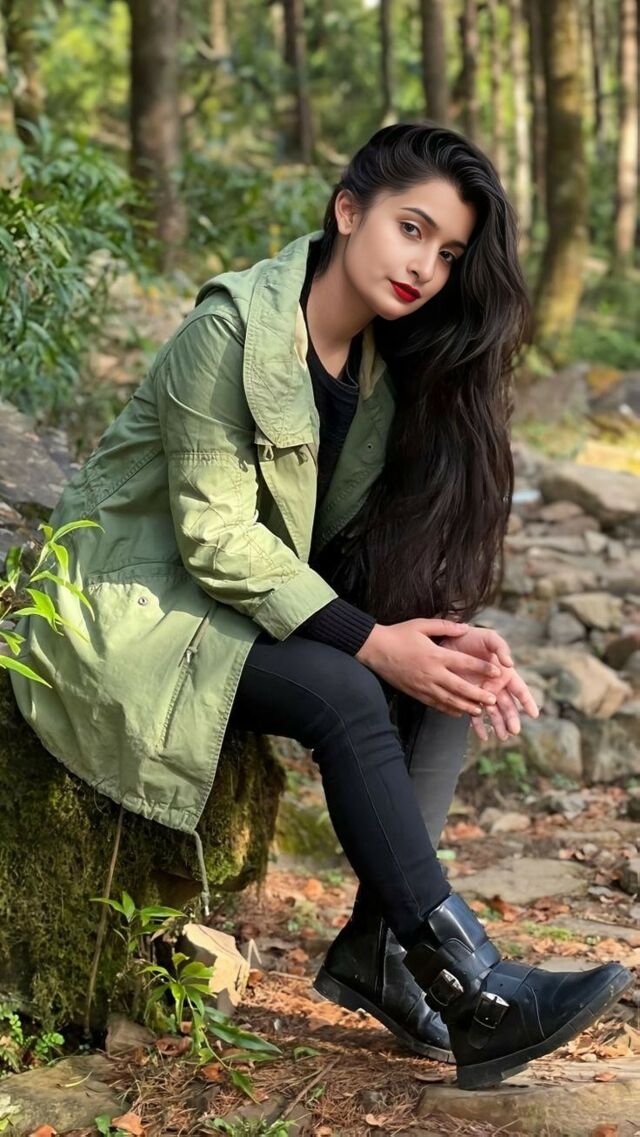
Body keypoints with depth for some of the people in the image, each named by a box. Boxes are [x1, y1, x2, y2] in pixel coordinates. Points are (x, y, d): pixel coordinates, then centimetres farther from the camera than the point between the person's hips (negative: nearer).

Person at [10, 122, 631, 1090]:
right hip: (141, 607, -7)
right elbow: (215, 537, -22)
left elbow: (389, 546, 1)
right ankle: (472, 988, -26)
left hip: (274, 603, 7)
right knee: (344, 697, -29)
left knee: (447, 674, -14)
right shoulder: (234, 330, -19)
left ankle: (380, 944, -15)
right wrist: (371, 643, -27)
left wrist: (450, 639, -18)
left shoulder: (396, 363, 3)